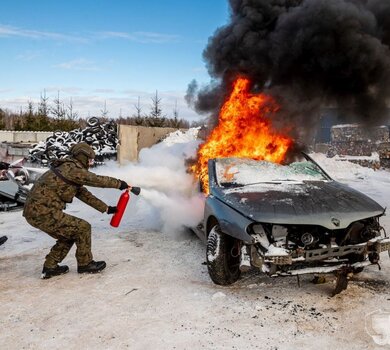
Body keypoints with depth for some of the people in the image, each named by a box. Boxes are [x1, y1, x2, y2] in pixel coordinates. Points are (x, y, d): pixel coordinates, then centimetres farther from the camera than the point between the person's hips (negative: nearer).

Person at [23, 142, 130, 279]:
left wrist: (106, 209, 20)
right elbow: (97, 180, -9)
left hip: (34, 211, 10)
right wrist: (119, 183, 5)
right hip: (44, 213, -10)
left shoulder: (68, 169, 19)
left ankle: (50, 267, 25)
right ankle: (85, 264, 13)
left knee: (69, 234, 22)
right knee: (83, 228, -1)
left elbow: (84, 194, 21)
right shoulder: (72, 169, -12)